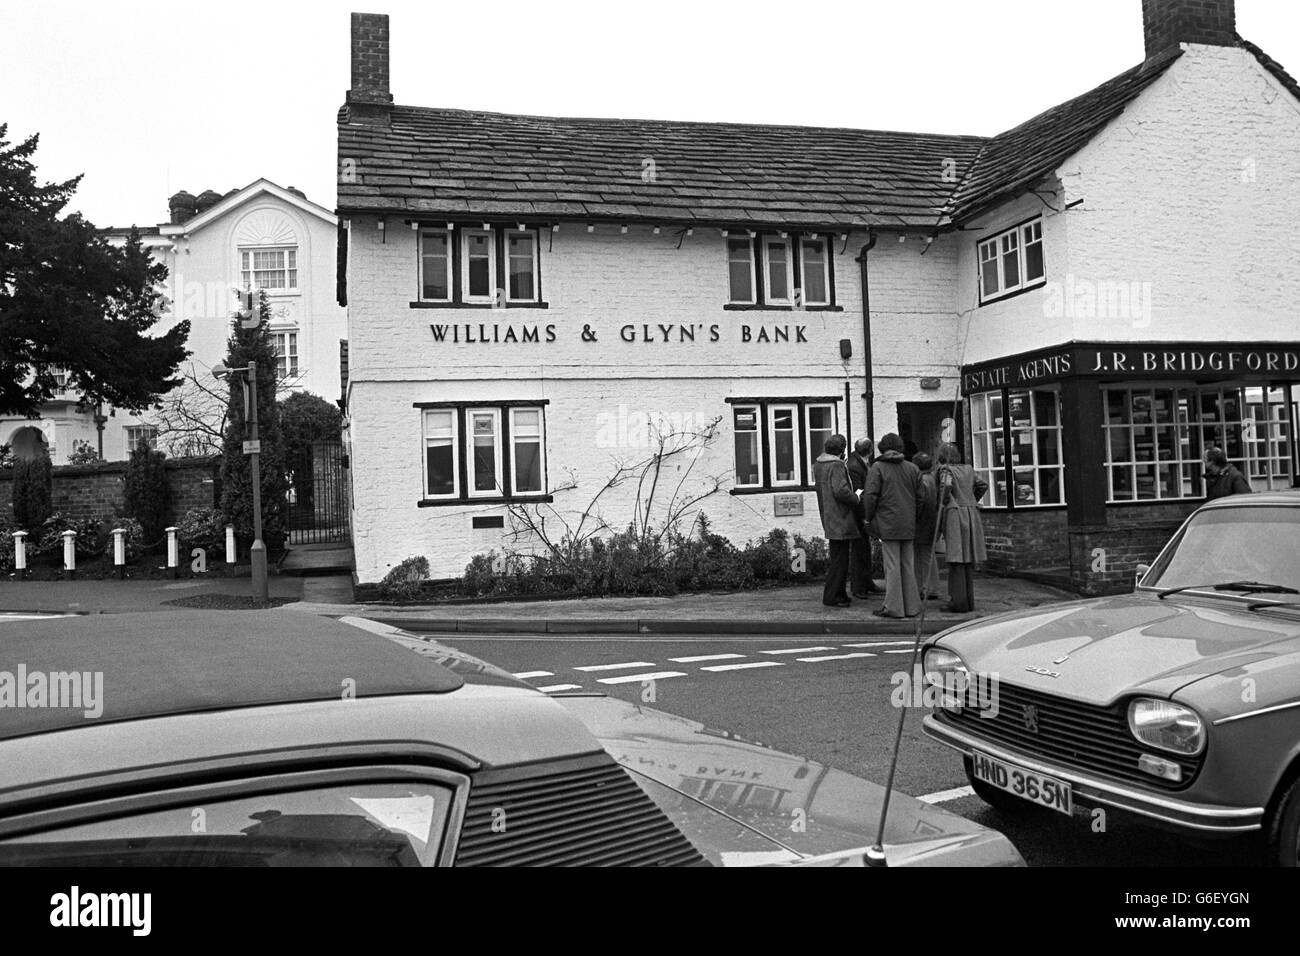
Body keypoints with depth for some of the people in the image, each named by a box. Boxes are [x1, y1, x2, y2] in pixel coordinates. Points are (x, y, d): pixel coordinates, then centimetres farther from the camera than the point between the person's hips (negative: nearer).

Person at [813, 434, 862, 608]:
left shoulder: (818, 464, 10)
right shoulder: (837, 466, -18)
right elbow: (840, 491, -27)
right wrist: (856, 497, -12)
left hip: (828, 519, 10)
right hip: (840, 520, -10)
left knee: (838, 557, 18)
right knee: (839, 559, -3)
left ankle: (839, 593, 24)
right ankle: (831, 596, 0)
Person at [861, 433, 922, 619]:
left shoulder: (877, 467, -5)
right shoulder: (912, 468, 9)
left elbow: (870, 495, -12)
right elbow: (919, 497, 9)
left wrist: (869, 517, 1)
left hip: (888, 523, -4)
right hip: (908, 525, 5)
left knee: (892, 566, -2)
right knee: (908, 565, 11)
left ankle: (893, 607, 0)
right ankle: (911, 606, 15)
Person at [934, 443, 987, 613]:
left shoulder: (946, 469, -5)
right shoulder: (968, 469, 14)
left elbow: (946, 486, -22)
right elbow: (983, 485, 18)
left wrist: (943, 505, -9)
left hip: (955, 515, -7)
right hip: (971, 514, 7)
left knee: (956, 559, -5)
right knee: (967, 559, 11)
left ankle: (959, 601, -6)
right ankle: (969, 600, 15)